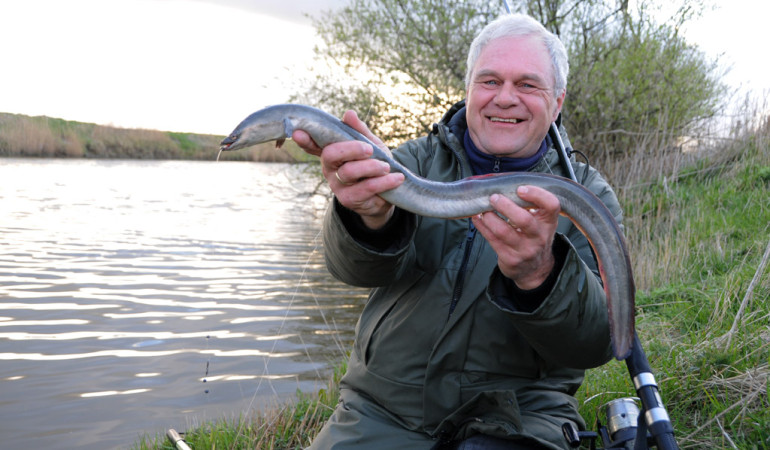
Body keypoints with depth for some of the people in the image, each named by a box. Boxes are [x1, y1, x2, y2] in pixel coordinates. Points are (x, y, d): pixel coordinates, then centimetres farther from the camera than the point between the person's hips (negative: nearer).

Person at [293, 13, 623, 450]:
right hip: (382, 408, 1)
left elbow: (597, 340, -12)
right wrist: (373, 216, -37)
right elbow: (358, 266, -13)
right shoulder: (419, 159, 6)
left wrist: (540, 275, -34)